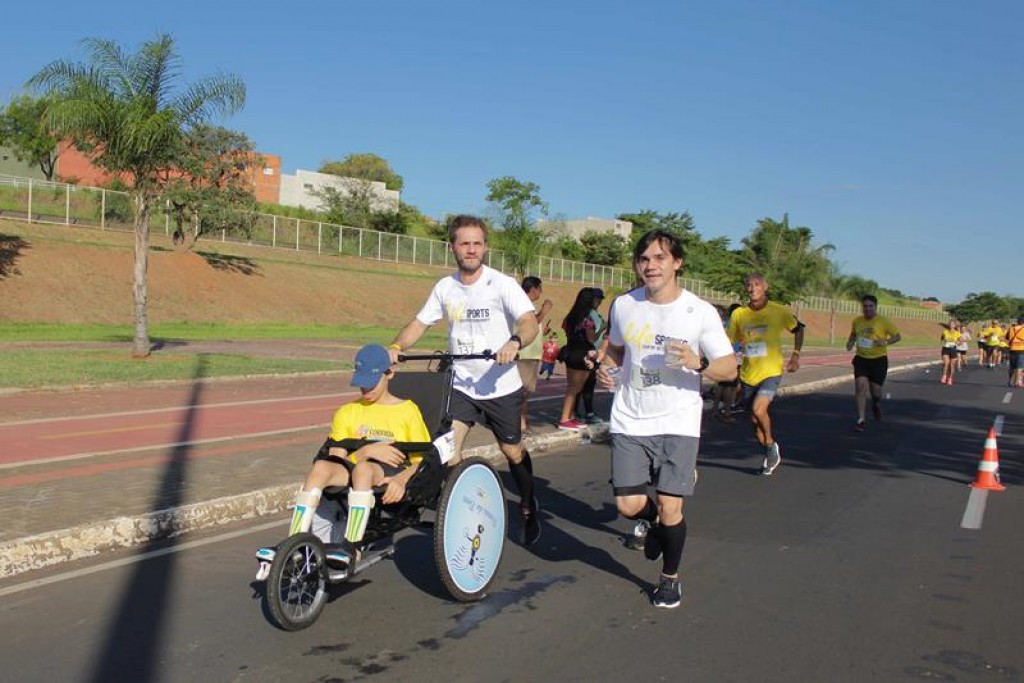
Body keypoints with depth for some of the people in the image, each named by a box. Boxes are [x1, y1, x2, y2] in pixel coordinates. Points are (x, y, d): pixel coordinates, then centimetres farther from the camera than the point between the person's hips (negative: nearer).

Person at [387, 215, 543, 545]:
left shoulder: (502, 284, -11)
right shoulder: (445, 287, 2)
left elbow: (529, 321, -23)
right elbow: (419, 323, 8)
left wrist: (515, 341, -44)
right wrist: (395, 347, -11)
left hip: (500, 385, -3)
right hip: (460, 384, 3)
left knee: (512, 452, 10)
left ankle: (528, 507, 38)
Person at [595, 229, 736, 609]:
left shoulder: (700, 312, -7)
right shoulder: (623, 306, 2)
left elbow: (729, 368, -6)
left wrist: (698, 363, -26)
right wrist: (604, 368, 0)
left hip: (678, 423, -2)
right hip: (630, 421, 3)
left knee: (671, 508, -6)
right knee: (628, 505, -3)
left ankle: (670, 578, 22)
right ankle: (652, 521, 35)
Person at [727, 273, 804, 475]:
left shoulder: (778, 311, -6)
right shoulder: (739, 314, 0)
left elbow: (798, 329, 10)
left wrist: (796, 355, 1)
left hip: (771, 372, -4)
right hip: (748, 375, 4)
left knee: (758, 409, -24)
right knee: (754, 420, 10)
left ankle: (771, 445, 3)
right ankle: (771, 455, 33)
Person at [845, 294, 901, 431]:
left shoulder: (883, 321, -8)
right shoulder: (857, 321, 3)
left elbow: (897, 336, -1)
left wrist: (886, 342, -20)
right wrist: (850, 342, 1)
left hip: (879, 359, -2)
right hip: (861, 358, 2)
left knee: (875, 390, 1)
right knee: (860, 386, -13)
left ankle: (876, 404, 40)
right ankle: (861, 421, -9)